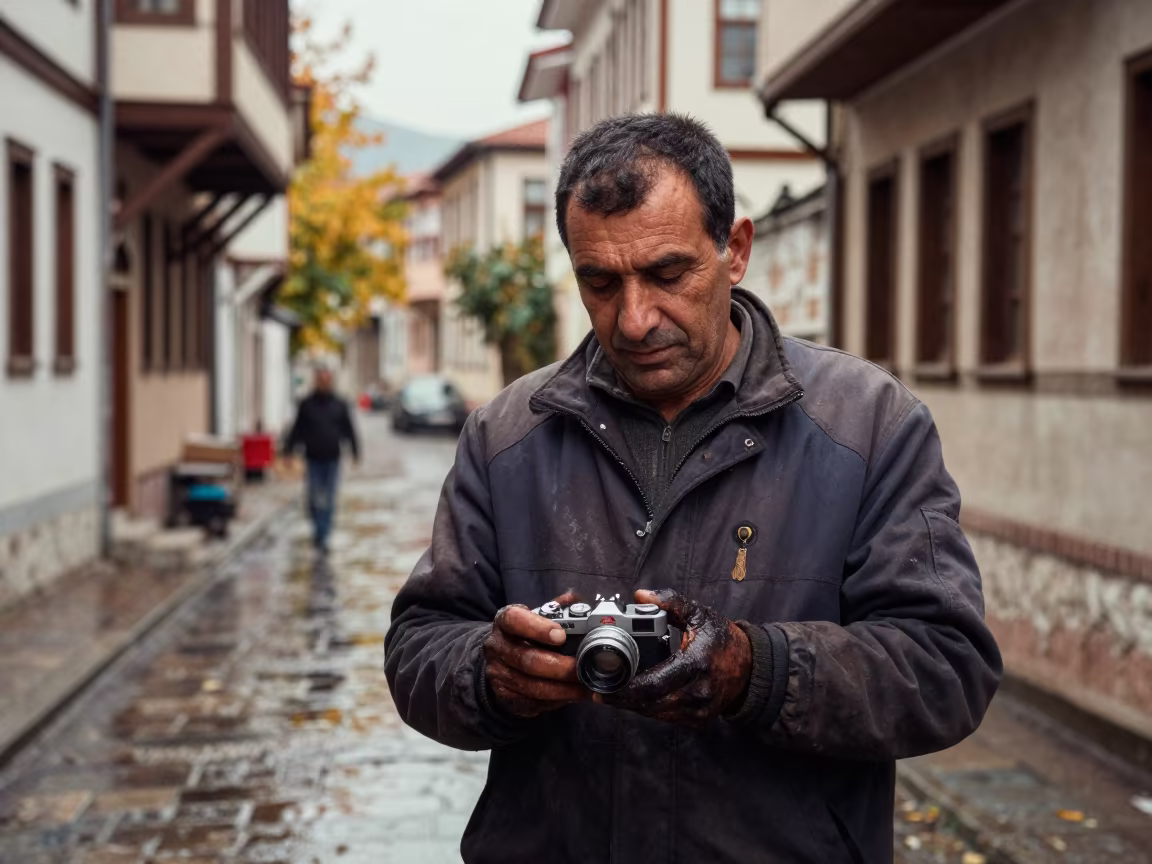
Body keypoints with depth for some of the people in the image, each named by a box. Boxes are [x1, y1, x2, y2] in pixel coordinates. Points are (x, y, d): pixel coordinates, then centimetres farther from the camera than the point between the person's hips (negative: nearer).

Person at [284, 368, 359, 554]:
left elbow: (349, 430, 7)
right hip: (313, 459, 0)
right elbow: (297, 430, 5)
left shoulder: (339, 405, 4)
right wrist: (289, 450, 2)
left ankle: (322, 537, 7)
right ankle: (318, 529, 20)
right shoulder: (307, 405, 2)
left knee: (329, 502, 0)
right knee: (314, 499, 0)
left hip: (332, 460, 1)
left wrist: (355, 451, 2)